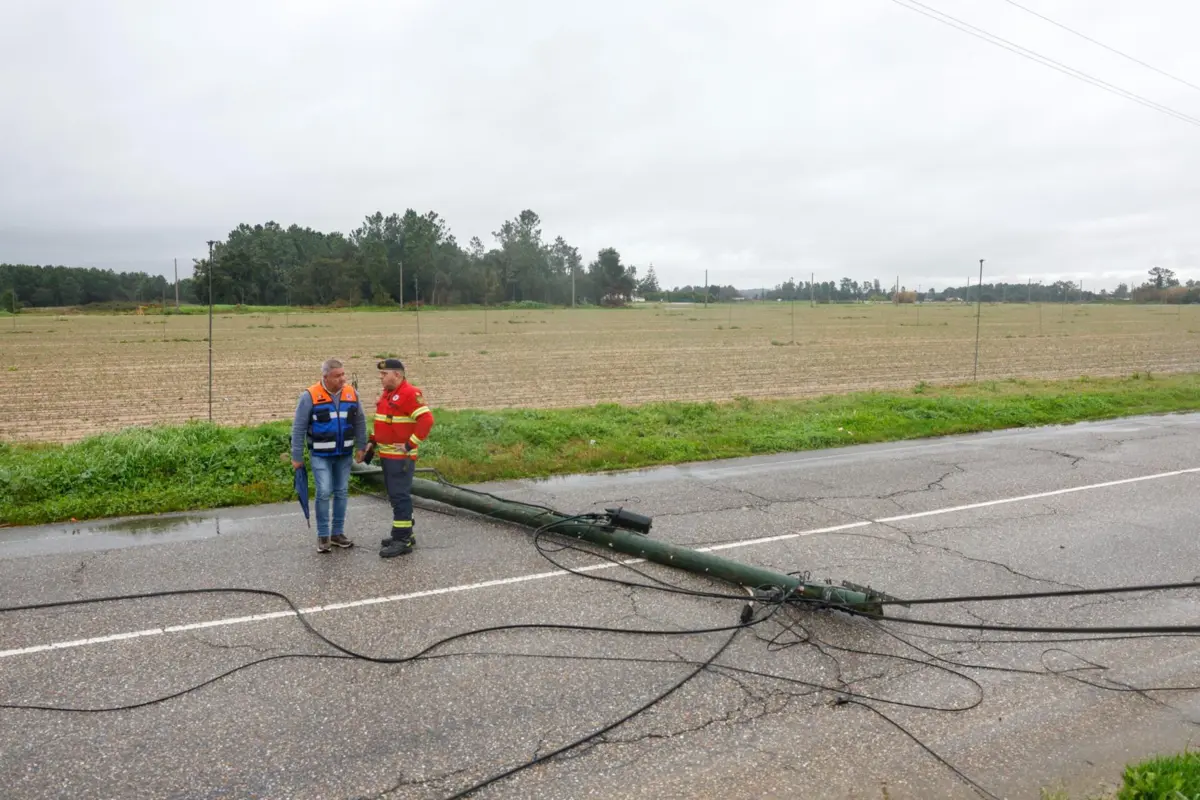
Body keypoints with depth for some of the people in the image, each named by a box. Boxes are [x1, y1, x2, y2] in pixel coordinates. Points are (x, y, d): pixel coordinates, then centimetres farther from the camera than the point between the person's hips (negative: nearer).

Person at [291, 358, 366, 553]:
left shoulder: (351, 394, -1)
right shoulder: (310, 396, -13)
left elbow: (360, 422, 8)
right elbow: (298, 428, -8)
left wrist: (361, 446, 4)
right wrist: (297, 457, -7)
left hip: (344, 454, 4)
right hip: (320, 455, -4)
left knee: (341, 492, 9)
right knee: (324, 493, -7)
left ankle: (337, 533, 20)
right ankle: (323, 535, 6)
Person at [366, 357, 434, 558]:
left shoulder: (410, 394, -16)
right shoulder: (386, 394, 14)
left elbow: (426, 420, -23)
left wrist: (410, 445, -21)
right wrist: (373, 441, 16)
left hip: (401, 456, -9)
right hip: (386, 455, 9)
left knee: (400, 496, -7)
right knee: (395, 495, 15)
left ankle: (403, 540, -1)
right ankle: (405, 533, 25)